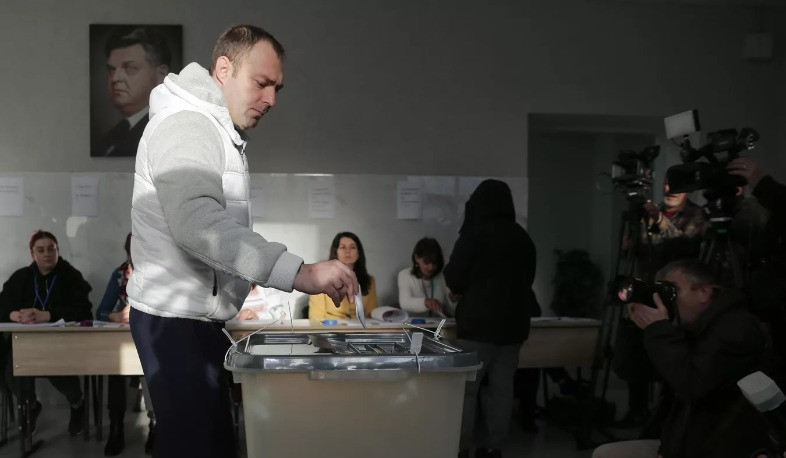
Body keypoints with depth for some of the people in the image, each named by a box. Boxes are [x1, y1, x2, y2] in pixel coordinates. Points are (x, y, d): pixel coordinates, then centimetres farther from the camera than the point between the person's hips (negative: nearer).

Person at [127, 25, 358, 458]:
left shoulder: (220, 130, 18)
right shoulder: (185, 125, -17)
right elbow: (198, 222, -34)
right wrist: (301, 273, -42)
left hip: (200, 315, 10)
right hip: (175, 317, -10)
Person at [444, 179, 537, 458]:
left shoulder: (475, 234, -8)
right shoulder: (523, 237, 9)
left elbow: (454, 279, -6)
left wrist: (465, 290, 14)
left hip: (478, 322, -5)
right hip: (513, 322, 5)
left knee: (465, 387, 0)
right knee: (502, 387, 8)